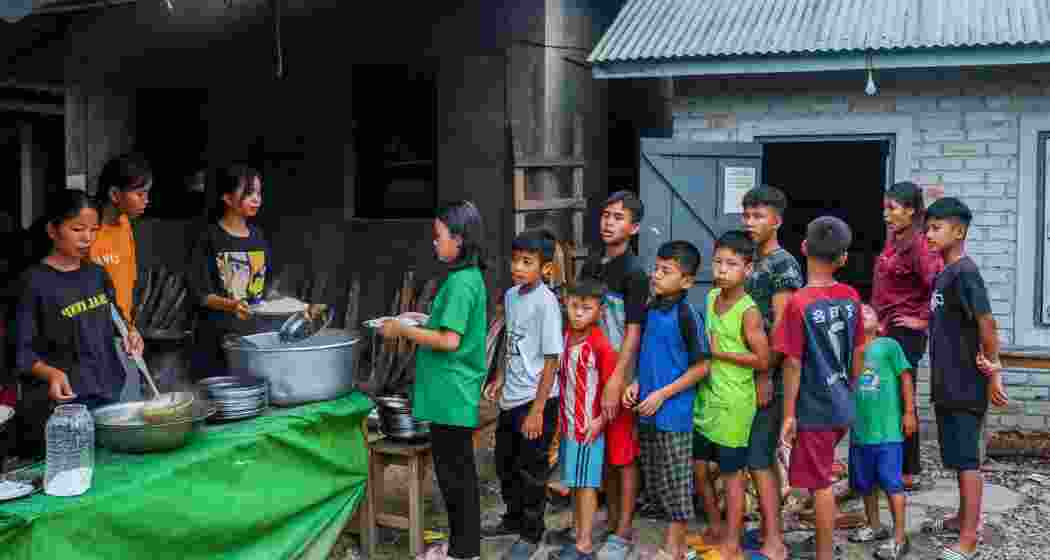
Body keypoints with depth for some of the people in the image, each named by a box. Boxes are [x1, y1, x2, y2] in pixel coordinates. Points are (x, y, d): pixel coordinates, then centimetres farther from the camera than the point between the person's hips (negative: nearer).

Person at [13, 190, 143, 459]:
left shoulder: (97, 274, 7)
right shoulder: (36, 282, -10)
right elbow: (23, 351, -10)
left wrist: (128, 334, 0)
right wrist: (51, 373, -28)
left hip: (109, 395, 6)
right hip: (61, 402, -6)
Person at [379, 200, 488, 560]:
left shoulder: (460, 282, -19)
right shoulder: (470, 277, 11)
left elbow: (450, 340, -24)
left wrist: (403, 331, -16)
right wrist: (420, 325, 14)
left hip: (451, 396, -10)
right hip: (453, 394, 10)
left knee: (455, 472, 1)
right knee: (457, 470, 16)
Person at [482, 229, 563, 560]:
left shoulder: (546, 302, -19)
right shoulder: (510, 295, 4)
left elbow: (551, 359, -19)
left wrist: (537, 410, -19)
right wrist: (501, 379, 12)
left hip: (537, 400, -8)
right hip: (511, 398, 8)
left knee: (531, 471, 6)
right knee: (505, 464, 20)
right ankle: (514, 520, 40)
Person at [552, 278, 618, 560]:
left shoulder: (601, 345, -19)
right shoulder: (564, 336, 3)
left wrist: (600, 421, -17)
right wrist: (560, 415, 11)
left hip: (588, 425, -7)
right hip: (567, 422, 7)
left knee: (585, 484, 0)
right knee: (574, 483, 15)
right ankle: (579, 534, 27)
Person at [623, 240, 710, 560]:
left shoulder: (686, 316, -15)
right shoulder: (650, 310, 7)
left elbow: (702, 366, -14)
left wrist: (662, 394, -15)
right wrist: (637, 384, 3)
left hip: (673, 412, -8)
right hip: (647, 411, 8)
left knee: (675, 483, 4)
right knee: (655, 481, 16)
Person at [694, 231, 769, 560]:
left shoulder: (748, 311, -17)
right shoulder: (711, 297, 4)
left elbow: (763, 361, -18)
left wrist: (720, 353, -18)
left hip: (733, 403, -7)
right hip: (705, 398, 7)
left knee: (731, 473, 4)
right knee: (698, 466, 15)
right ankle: (715, 528, 33)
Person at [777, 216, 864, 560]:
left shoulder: (799, 303, -19)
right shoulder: (851, 297, -1)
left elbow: (793, 364, -17)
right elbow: (858, 352, 8)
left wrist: (788, 414, -10)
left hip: (814, 410, -6)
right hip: (842, 407, 6)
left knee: (821, 484, 4)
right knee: (822, 480, 22)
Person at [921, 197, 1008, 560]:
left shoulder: (964, 272, -16)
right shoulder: (943, 274, 12)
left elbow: (986, 322, -20)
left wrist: (993, 372, -17)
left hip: (966, 386, -9)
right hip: (947, 384, 9)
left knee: (966, 459, -4)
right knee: (958, 456, 18)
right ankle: (964, 519, 30)